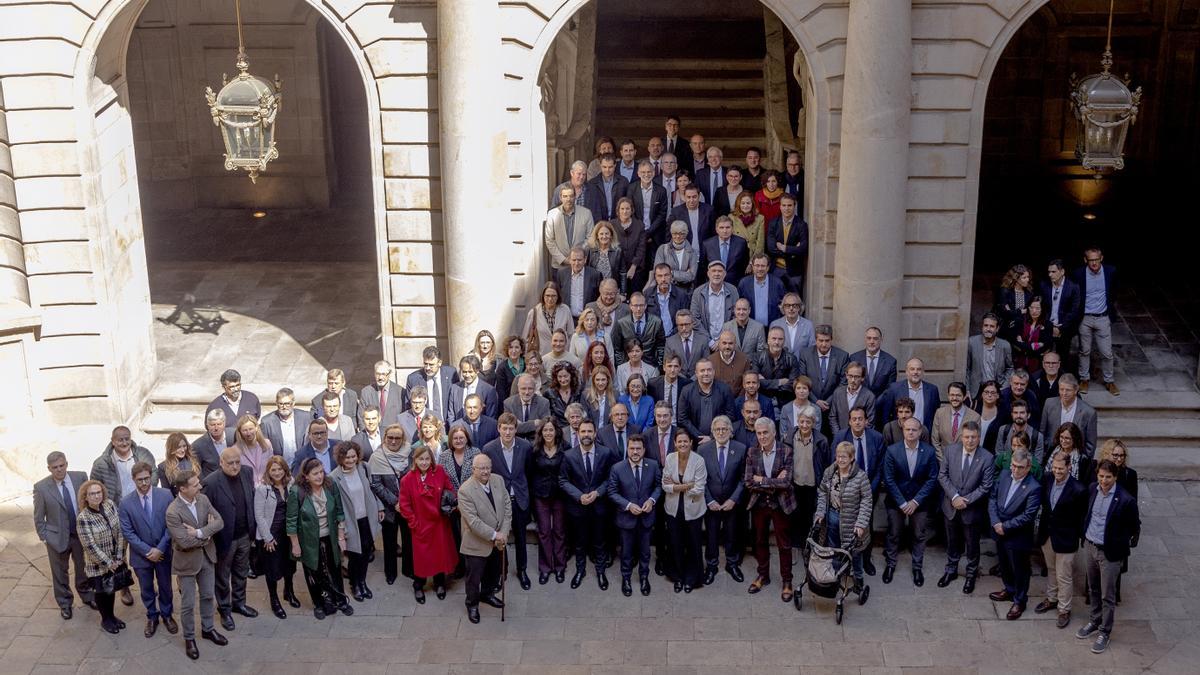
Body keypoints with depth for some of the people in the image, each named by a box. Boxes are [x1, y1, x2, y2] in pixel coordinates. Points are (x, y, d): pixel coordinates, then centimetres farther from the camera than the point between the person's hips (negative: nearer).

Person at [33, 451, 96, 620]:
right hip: (57, 537, -2)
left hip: (82, 534, 2)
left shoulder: (81, 477, -11)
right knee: (60, 573, 14)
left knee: (84, 568, 20)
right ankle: (65, 603, 35)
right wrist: (45, 537, -7)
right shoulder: (41, 487, -14)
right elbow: (38, 518, -5)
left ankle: (87, 596, 44)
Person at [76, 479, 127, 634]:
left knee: (112, 587, 21)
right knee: (101, 591, 14)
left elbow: (119, 532, -5)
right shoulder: (83, 518, -24)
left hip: (115, 559, 4)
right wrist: (108, 563, -16)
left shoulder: (110, 505, -10)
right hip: (97, 563, -4)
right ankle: (105, 619, 36)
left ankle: (111, 615, 42)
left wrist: (119, 557, -8)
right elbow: (90, 546, -21)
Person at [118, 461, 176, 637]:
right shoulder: (125, 503, -11)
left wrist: (160, 549, -14)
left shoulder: (166, 495, -11)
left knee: (165, 586, 16)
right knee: (146, 589, 16)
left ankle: (166, 615, 38)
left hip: (163, 552, 0)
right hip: (141, 555, 0)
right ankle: (152, 617, 37)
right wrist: (147, 551, -15)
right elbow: (127, 532, -9)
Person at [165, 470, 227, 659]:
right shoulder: (173, 512, -26)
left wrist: (199, 532, -26)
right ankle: (189, 638, 26)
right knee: (188, 603, 8)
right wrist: (208, 533, -17)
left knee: (207, 596, 20)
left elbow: (219, 522, -12)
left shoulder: (203, 499, -7)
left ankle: (207, 629, 39)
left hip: (207, 555, 6)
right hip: (187, 561, -6)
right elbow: (184, 542, -28)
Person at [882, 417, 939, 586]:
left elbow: (932, 479, -8)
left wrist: (916, 501, -13)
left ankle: (917, 567, 29)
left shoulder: (929, 451, -11)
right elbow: (889, 479, -11)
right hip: (896, 500, 0)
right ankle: (890, 564, 32)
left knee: (920, 535, 12)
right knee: (893, 534, 13)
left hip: (920, 501, 1)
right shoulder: (892, 450, -13)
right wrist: (902, 503, -14)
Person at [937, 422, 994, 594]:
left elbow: (985, 487, -15)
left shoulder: (987, 458, -18)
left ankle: (971, 575, 36)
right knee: (952, 542, 21)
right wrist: (954, 497, -17)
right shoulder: (950, 450, -11)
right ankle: (951, 570, 41)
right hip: (951, 506, 2)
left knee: (972, 545, 15)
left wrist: (966, 501, -19)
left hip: (973, 509, -2)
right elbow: (942, 475, -6)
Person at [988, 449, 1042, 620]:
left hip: (1018, 537, -6)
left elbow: (1028, 516, -23)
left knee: (1019, 570, 11)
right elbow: (993, 499, 1)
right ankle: (1010, 590, 47)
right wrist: (996, 523, -11)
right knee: (1004, 565, 25)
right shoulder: (1004, 476, -4)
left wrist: (1005, 526, -20)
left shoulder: (1033, 488, -23)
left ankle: (1019, 601, 29)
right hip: (1000, 533, 6)